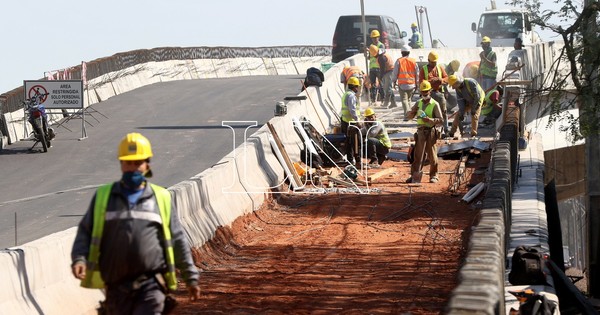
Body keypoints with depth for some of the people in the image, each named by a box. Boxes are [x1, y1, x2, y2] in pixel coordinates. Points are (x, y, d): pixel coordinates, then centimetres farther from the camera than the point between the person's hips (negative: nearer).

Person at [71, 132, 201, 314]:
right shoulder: (103, 196, 10)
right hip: (116, 285, 2)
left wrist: (191, 277, 13)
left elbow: (177, 241, 13)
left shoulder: (162, 198, 9)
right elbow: (85, 232, 9)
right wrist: (79, 259, -10)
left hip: (151, 285, -2)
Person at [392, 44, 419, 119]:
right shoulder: (413, 61, 5)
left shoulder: (399, 61, -3)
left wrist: (394, 82, 9)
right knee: (409, 100, 17)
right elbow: (417, 74, 9)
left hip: (402, 84, -3)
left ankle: (407, 115, -21)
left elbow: (395, 73, -2)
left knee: (404, 100, -6)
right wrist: (416, 83, 17)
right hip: (411, 84, 3)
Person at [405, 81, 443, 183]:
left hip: (431, 132, -4)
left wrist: (429, 119, -21)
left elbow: (441, 120, -7)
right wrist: (414, 110, -8)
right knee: (418, 154, 1)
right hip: (421, 131, 4)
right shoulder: (419, 103, 12)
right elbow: (410, 116, 14)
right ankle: (415, 176, 1)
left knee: (432, 155, 3)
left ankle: (433, 176, 12)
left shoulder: (435, 104, -3)